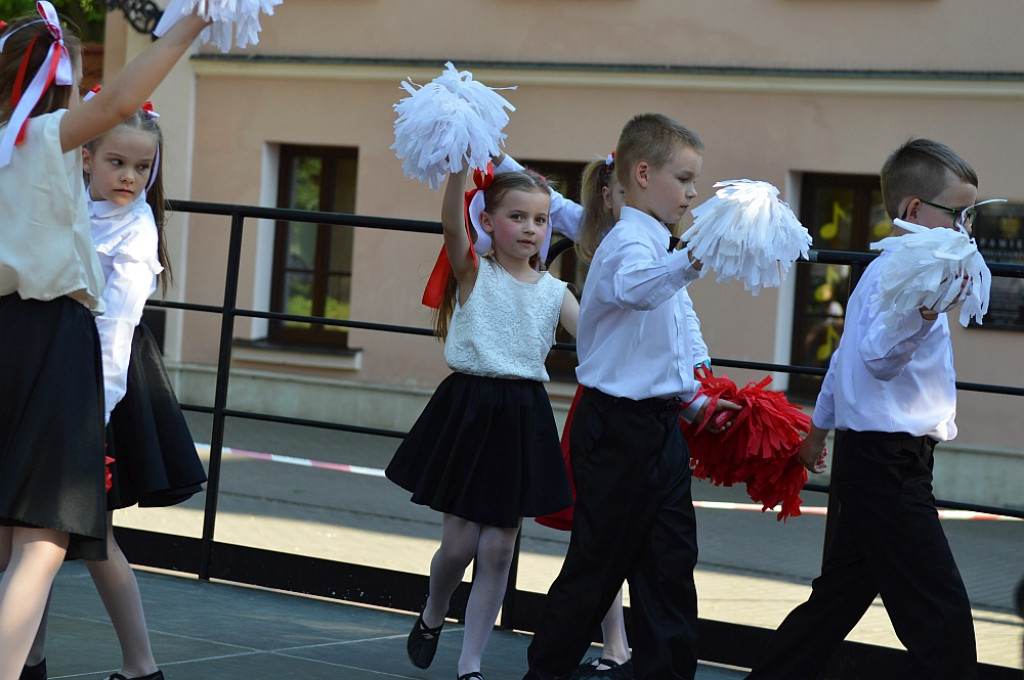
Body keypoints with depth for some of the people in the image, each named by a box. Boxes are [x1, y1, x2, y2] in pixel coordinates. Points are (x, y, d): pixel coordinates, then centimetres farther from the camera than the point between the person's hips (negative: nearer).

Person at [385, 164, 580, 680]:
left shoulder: (554, 292, 6)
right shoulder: (474, 272, -3)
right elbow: (451, 224, -21)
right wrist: (460, 165, -36)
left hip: (523, 420, 3)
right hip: (468, 411, -3)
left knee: (498, 549, 3)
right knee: (459, 542, 2)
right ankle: (431, 617, 34)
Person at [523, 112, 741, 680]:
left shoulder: (659, 245, 18)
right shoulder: (629, 241, -15)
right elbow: (636, 287, -42)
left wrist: (694, 401, 22)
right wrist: (692, 260, -58)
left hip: (659, 423, 9)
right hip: (618, 426, -9)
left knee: (671, 557, 8)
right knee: (599, 559, -1)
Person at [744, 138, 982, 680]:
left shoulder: (880, 272, 19)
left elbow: (848, 356, 32)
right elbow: (878, 357, -32)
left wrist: (820, 427, 45)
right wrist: (925, 311, -51)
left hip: (864, 460, 11)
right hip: (891, 465, -11)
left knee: (836, 600, 16)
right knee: (945, 625, -14)